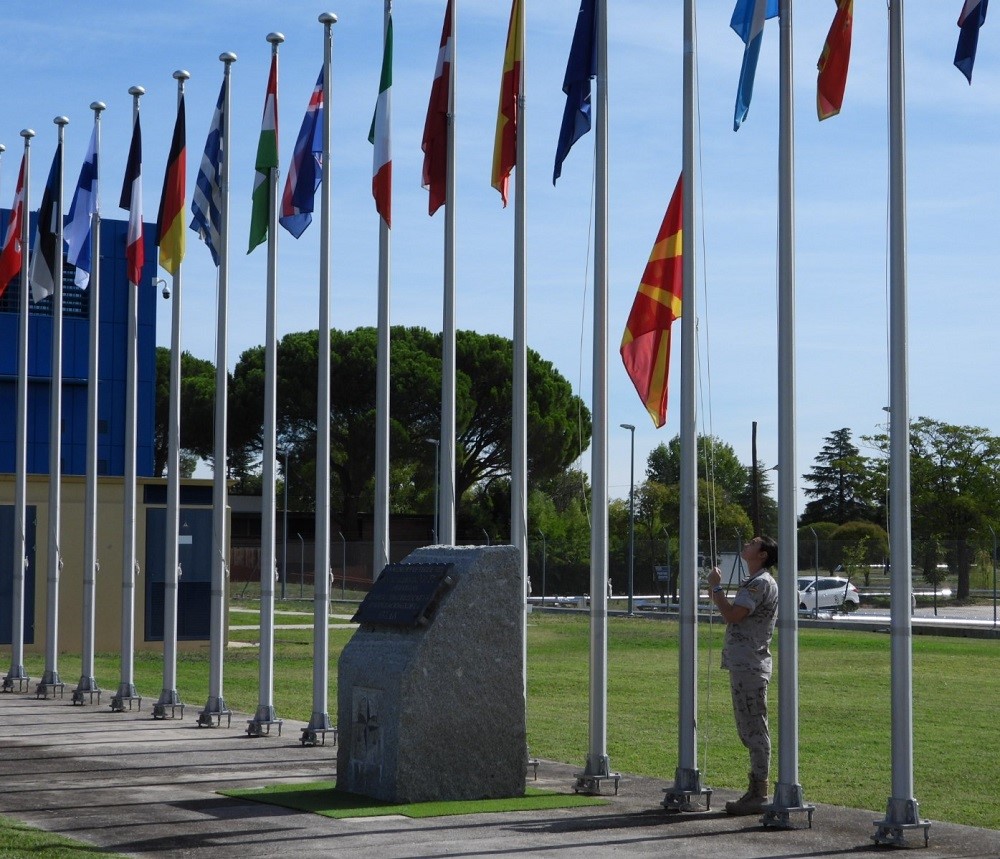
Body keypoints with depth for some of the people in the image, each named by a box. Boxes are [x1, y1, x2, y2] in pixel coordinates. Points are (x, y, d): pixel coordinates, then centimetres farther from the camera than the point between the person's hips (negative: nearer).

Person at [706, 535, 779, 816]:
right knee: (750, 732, 14)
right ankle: (756, 790, 19)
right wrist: (716, 591, 13)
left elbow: (732, 615, -22)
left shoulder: (762, 583, -14)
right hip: (744, 666, 11)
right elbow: (734, 617, 23)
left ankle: (760, 795, -4)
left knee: (755, 731, -7)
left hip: (750, 668, -11)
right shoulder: (755, 582, 19)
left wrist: (716, 587, -11)